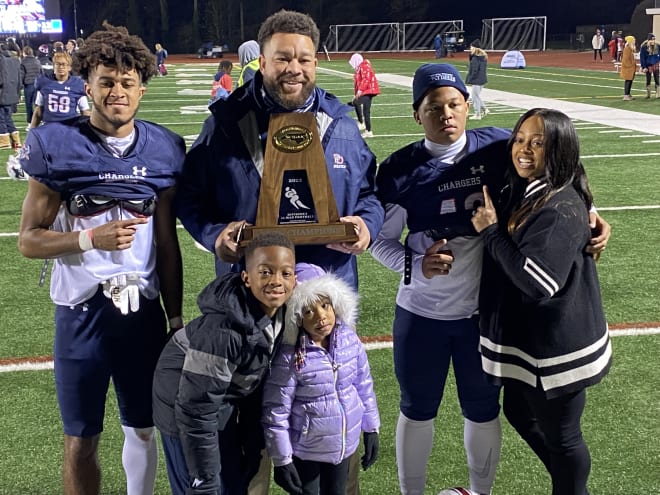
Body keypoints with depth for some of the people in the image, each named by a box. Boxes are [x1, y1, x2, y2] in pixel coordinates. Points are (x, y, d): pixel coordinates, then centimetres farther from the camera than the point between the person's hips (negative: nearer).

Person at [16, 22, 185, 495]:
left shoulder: (163, 150, 1)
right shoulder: (56, 146, -7)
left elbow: (167, 244, 6)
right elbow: (29, 239, -6)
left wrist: (176, 319, 8)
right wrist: (90, 238, -22)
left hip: (144, 309, 2)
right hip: (81, 312, -2)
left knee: (143, 427, 14)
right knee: (82, 438, 8)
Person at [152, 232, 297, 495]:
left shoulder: (281, 315, -11)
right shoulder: (222, 329, -35)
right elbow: (196, 408, -31)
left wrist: (254, 446, 11)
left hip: (223, 403, 8)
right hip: (185, 407, -8)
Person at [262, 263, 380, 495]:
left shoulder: (350, 341, -11)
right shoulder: (290, 357, -25)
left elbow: (364, 386, 4)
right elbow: (276, 411, -18)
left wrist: (371, 429, 9)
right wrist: (281, 459, -13)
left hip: (343, 443, 4)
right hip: (304, 449, -4)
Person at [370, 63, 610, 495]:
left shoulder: (498, 148, -10)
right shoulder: (401, 170, -11)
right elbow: (381, 239, -6)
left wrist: (588, 214, -13)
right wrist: (416, 265, -25)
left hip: (485, 311, 0)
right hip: (421, 313, 0)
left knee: (483, 411, 18)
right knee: (417, 410, 18)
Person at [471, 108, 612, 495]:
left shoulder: (562, 209, -24)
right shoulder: (524, 194, 5)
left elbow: (538, 280, -32)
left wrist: (490, 231, -23)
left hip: (557, 347, -10)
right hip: (527, 338, 10)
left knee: (560, 435, 8)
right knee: (520, 414, 26)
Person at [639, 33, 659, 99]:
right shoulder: (644, 47, -10)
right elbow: (642, 58, -9)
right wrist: (643, 67, -12)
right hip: (648, 66, -2)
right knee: (648, 80, 7)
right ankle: (648, 94, 17)